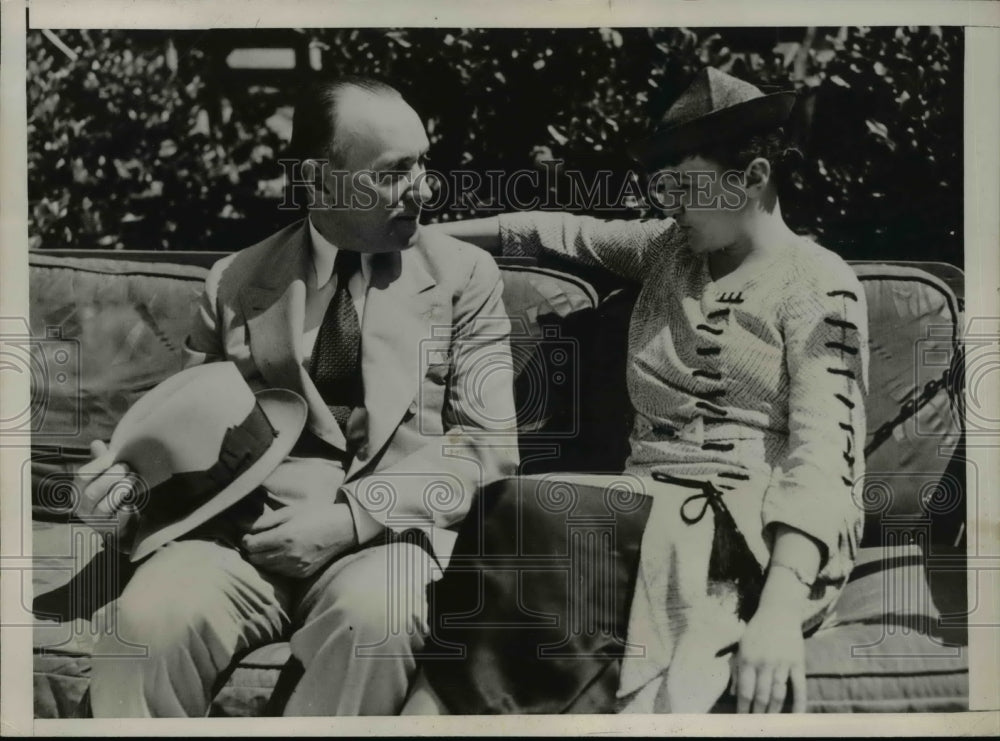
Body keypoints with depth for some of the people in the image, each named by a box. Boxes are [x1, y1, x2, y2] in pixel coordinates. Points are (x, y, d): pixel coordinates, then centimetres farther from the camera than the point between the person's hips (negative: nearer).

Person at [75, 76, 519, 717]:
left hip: (391, 531, -1)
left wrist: (350, 517, -13)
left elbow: (488, 446, 1)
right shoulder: (235, 283, 13)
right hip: (245, 531, 1)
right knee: (148, 617, -30)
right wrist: (130, 473, -4)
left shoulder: (465, 274, 8)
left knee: (373, 616, -35)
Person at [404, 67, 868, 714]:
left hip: (761, 533, -4)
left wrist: (780, 608, -27)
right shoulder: (669, 249, 19)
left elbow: (821, 452, -12)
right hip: (651, 510, 5)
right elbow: (563, 233, 32)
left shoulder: (819, 286, -1)